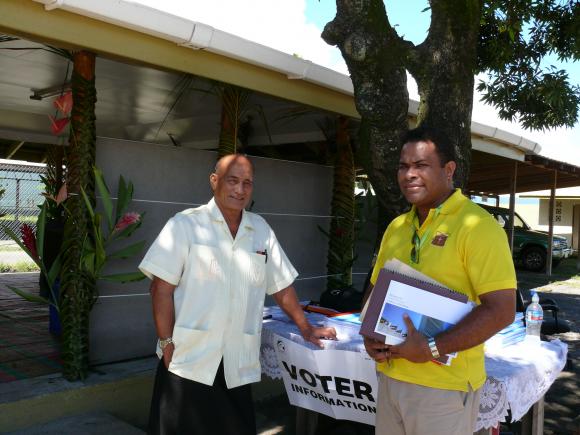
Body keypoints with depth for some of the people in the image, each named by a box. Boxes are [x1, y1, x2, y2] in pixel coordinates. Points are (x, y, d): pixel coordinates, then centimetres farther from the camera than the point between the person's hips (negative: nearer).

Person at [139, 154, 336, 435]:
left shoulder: (261, 230, 8)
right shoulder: (185, 225, -5)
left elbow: (281, 286, 15)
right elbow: (162, 288, -7)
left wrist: (306, 328, 17)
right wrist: (168, 346, -11)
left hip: (239, 368, 4)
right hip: (188, 362, -3)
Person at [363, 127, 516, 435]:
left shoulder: (476, 226, -13)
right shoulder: (397, 227, 8)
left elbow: (501, 311, -18)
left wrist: (432, 348, -20)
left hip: (445, 387, -6)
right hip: (390, 377, 6)